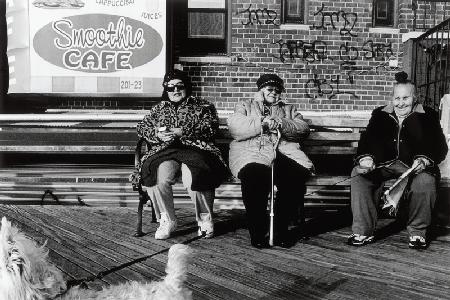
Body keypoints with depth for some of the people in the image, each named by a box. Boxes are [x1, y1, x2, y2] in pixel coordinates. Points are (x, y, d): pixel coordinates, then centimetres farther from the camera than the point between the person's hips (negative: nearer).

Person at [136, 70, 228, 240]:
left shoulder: (203, 106, 17)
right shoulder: (159, 108, 27)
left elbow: (210, 127, 0)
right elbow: (142, 127, 19)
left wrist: (183, 132, -13)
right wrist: (158, 135, -4)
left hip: (196, 149, -2)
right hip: (165, 151, 2)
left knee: (194, 178, -34)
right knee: (159, 177, -31)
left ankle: (205, 220, -10)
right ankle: (167, 220, -11)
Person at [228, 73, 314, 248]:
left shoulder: (288, 109, 31)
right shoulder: (245, 106, 24)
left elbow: (303, 129, 12)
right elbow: (234, 128, 2)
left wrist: (282, 125, -6)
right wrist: (262, 123, -8)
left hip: (283, 150, 3)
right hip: (251, 151, -2)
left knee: (298, 174, -29)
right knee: (255, 176, -36)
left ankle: (281, 229, -15)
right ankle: (257, 231, -20)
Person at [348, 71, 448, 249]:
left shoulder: (427, 116, 8)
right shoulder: (380, 115, 15)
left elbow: (439, 147, -1)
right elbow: (367, 140, 5)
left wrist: (424, 160, -23)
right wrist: (366, 158, -17)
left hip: (414, 166, -2)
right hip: (383, 164, 3)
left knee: (425, 181, -35)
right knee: (358, 175, -23)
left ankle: (417, 232, -14)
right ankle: (363, 231, -19)